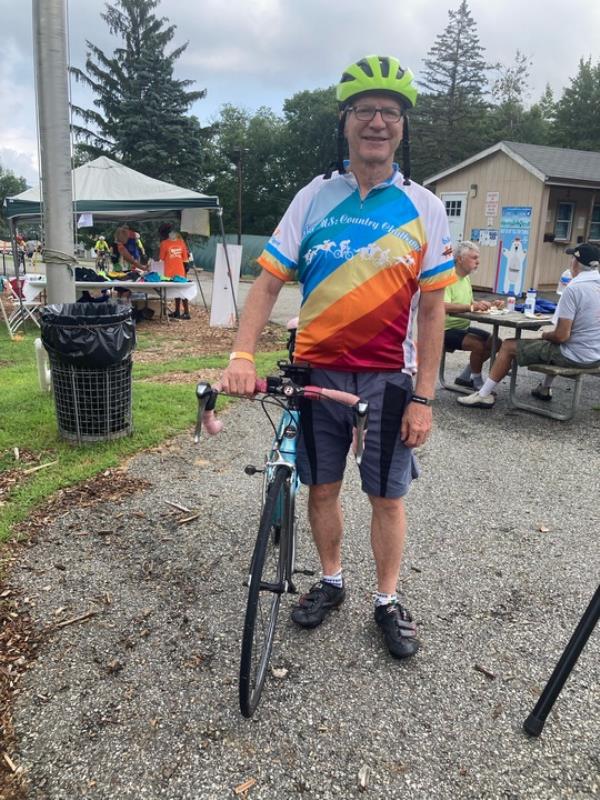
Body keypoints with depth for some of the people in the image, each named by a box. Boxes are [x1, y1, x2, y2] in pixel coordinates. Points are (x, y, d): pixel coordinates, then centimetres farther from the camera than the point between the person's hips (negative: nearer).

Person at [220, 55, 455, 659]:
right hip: (315, 372, 2)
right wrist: (242, 355, -18)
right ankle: (330, 581, 36)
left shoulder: (423, 208, -3)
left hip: (388, 379, -1)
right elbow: (268, 281, -3)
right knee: (321, 487, 13)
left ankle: (388, 601, 30)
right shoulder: (313, 197, 0)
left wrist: (423, 399, -8)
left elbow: (432, 310, -3)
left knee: (387, 495, 9)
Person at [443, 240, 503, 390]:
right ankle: (477, 382, -3)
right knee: (479, 345, -26)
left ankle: (465, 377, 14)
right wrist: (472, 307, -41)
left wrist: (489, 304, 1)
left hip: (464, 326, 10)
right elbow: (444, 307, -34)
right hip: (447, 329, -10)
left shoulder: (466, 277, 12)